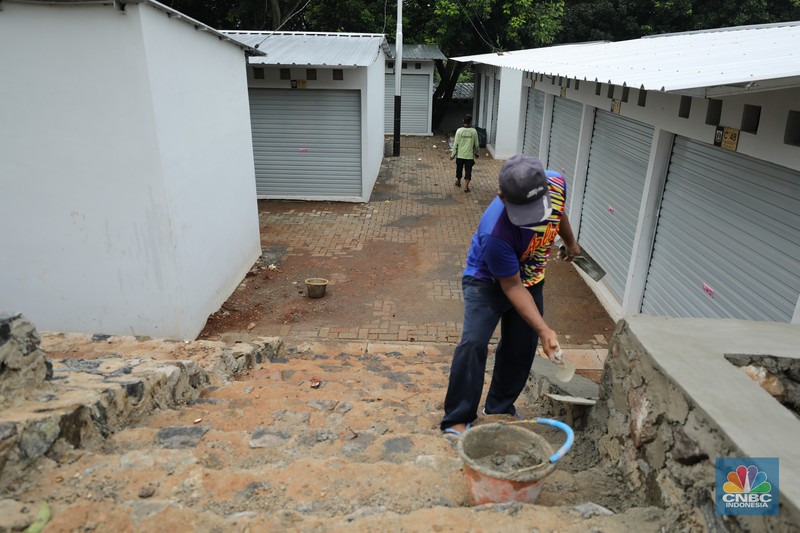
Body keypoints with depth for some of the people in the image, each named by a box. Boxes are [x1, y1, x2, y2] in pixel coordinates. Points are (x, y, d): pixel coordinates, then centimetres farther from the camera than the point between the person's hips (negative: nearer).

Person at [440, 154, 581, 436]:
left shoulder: (556, 183, -24)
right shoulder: (495, 232, -41)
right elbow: (512, 286, -29)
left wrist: (570, 242, 19)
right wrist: (544, 330, -31)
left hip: (530, 280, 6)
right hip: (488, 281, -6)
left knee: (521, 349, 9)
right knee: (474, 344, -21)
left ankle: (500, 409, 29)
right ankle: (457, 420, -6)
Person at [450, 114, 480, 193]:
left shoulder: (459, 130, -8)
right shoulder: (474, 131, -7)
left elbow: (456, 144, -8)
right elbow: (476, 144, 0)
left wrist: (452, 154, 0)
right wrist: (476, 153, 16)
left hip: (460, 155, 1)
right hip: (469, 155, -1)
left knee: (459, 169, 20)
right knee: (468, 171, 4)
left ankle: (458, 181, 40)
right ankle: (466, 187, -1)